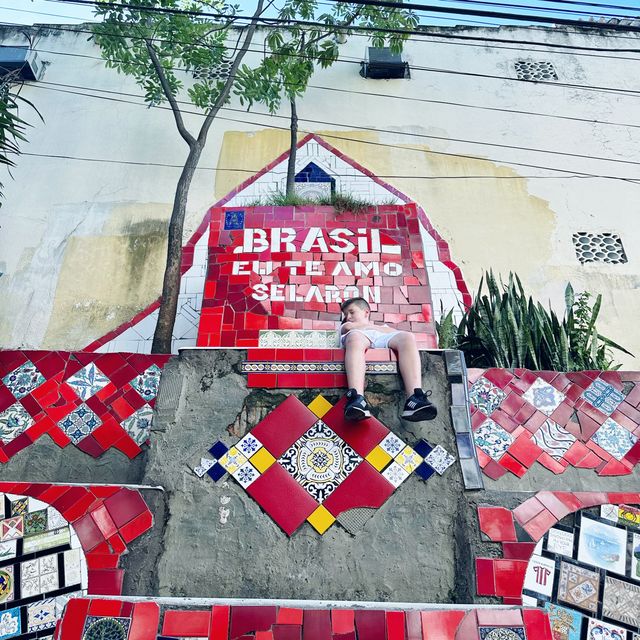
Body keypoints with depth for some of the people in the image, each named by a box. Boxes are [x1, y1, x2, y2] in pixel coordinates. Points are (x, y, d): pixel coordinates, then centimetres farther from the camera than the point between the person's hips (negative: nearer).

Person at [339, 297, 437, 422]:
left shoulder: (382, 326, 45)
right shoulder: (345, 327, 44)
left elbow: (396, 333, 22)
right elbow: (348, 326, 18)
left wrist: (373, 326, 21)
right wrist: (369, 326, 27)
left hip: (385, 339, 2)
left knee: (407, 337, -31)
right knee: (355, 336, -39)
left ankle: (414, 397, -51)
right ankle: (356, 397, -64)